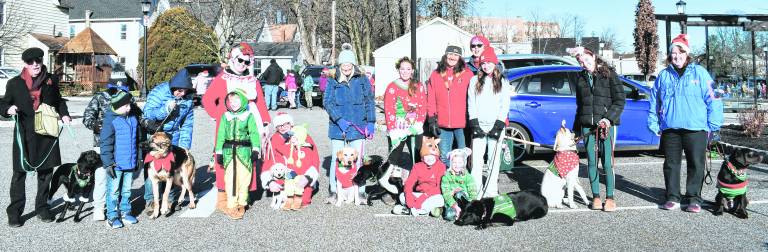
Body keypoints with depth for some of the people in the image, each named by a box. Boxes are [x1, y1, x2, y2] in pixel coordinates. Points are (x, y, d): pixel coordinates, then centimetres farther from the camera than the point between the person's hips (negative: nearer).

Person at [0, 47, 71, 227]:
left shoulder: (51, 82, 8)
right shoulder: (14, 84, 2)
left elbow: (59, 101, 20)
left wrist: (64, 114, 2)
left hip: (47, 135, 2)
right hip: (24, 136, -2)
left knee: (46, 172, 10)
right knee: (19, 173, 1)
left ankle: (42, 207, 24)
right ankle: (14, 212, 10)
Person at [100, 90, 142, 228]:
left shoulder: (133, 118, 6)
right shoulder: (110, 120, -14)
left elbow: (138, 138, 15)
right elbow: (106, 143, -14)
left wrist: (138, 158, 16)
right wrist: (108, 163, -15)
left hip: (130, 163, 6)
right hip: (116, 164, -6)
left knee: (127, 189, 15)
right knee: (114, 191, 3)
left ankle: (125, 212, 27)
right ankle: (112, 216, 12)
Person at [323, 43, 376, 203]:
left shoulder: (362, 80, 5)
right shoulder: (333, 82, 4)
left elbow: (369, 102, 5)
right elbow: (327, 102, -4)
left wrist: (370, 122, -3)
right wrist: (339, 119, -16)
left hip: (358, 127, 0)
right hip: (337, 127, 0)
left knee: (357, 159, 4)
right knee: (336, 159, 6)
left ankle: (360, 192, 14)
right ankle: (334, 192, 17)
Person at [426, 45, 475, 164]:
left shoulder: (467, 74, 2)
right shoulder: (435, 75, 9)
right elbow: (431, 100, 9)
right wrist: (432, 120, 2)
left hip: (462, 123, -2)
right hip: (443, 124, 2)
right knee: (444, 156, 9)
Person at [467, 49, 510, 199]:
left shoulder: (503, 82, 9)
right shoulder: (474, 81, 11)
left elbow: (505, 105, 3)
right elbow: (471, 103, 6)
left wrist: (499, 124, -8)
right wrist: (474, 122, -5)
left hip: (496, 125, 0)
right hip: (478, 126, 0)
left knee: (494, 159, 1)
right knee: (476, 159, -5)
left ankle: (491, 191, 6)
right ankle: (476, 191, -2)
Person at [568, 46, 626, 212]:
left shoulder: (609, 74, 1)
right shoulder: (581, 78, 15)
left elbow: (620, 100, -3)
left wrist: (608, 118, -16)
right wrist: (576, 129, 20)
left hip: (606, 124, -4)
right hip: (587, 125, 4)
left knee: (607, 163, -4)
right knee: (592, 162, 5)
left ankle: (610, 198, 5)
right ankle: (596, 197, 14)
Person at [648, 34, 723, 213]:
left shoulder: (699, 73, 3)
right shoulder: (663, 76, 10)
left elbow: (712, 99, 0)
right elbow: (654, 102, 15)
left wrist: (714, 126, -4)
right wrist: (654, 124, 8)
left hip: (695, 128, -2)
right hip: (670, 129, 2)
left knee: (696, 164, 2)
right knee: (671, 164, 7)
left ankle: (694, 198, 13)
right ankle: (673, 197, 17)